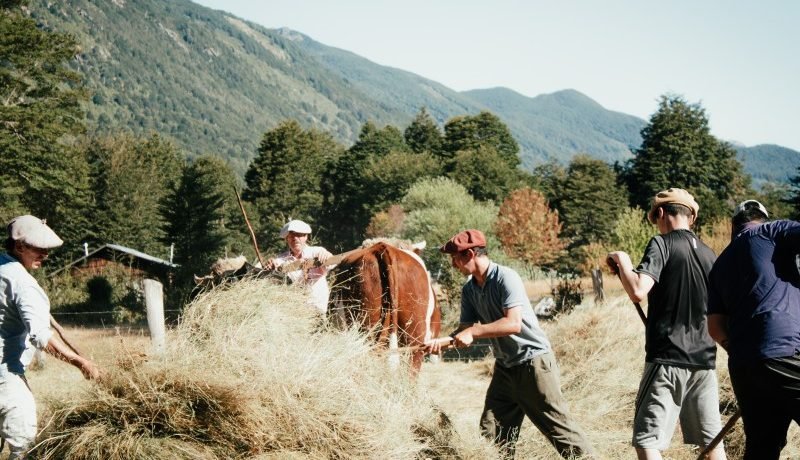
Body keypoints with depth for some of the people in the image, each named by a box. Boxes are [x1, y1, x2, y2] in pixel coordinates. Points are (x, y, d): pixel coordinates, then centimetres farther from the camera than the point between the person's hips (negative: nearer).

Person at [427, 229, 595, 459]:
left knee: (557, 426, -5)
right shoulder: (469, 290, 4)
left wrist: (473, 332, -28)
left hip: (533, 363, -8)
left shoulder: (506, 278, -19)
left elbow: (513, 323, -27)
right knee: (491, 433, 7)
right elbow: (465, 328, 5)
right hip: (505, 366, 8)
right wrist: (442, 341, -14)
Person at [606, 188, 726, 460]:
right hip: (704, 359, 6)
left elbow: (638, 292, -21)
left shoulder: (662, 244, -7)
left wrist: (622, 262, -4)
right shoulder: (709, 254, 11)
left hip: (667, 359, -6)